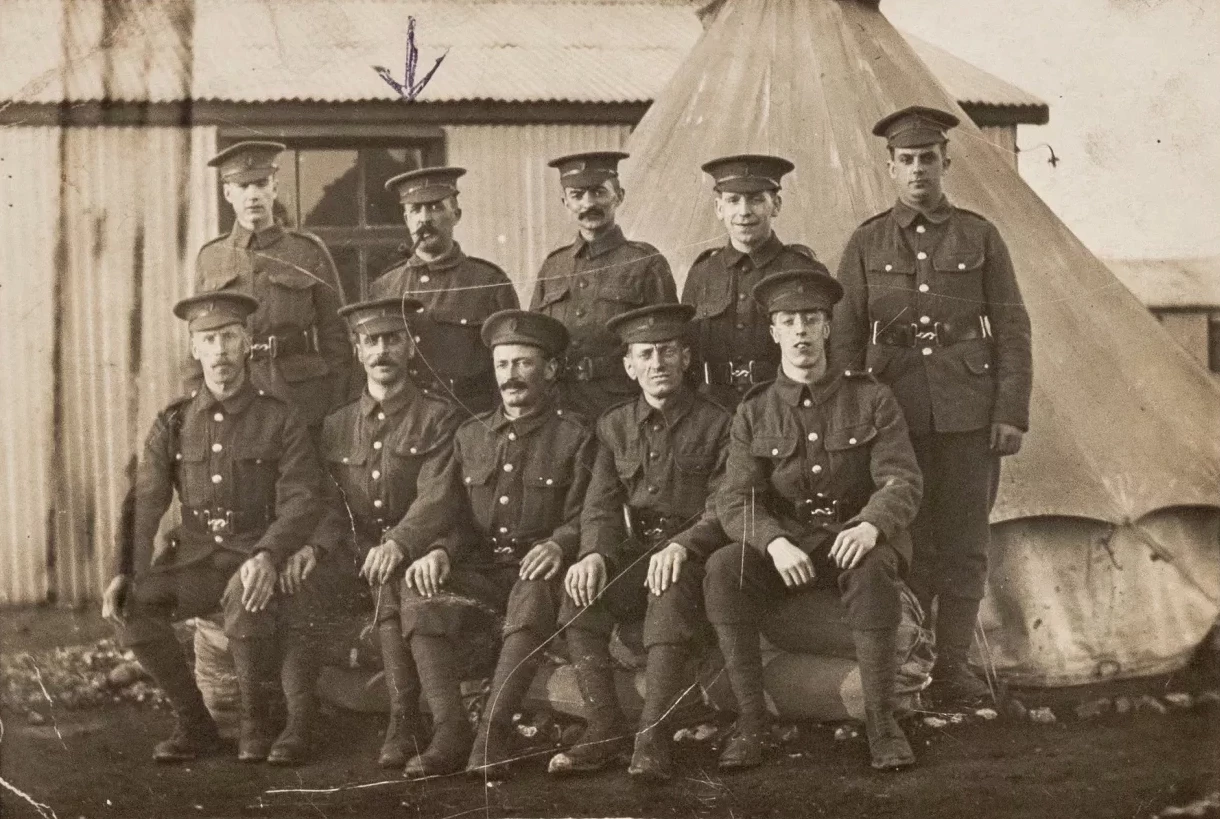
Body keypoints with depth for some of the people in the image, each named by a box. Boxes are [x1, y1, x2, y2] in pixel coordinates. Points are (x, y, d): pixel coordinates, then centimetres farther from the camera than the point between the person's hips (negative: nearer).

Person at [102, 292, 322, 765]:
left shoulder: (280, 421, 0)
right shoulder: (173, 424, 9)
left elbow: (301, 502, -9)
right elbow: (143, 505, 5)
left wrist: (267, 557, -28)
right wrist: (125, 574, -11)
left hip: (257, 556, -3)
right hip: (193, 559, 4)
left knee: (245, 601, -37)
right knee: (130, 606, -23)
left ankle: (257, 725, -12)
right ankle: (193, 723, -4)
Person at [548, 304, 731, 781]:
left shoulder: (717, 424, 2)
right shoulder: (615, 426, 15)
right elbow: (601, 505, 7)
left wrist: (682, 545, -25)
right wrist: (594, 555, -15)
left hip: (692, 558, -4)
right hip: (632, 555, 4)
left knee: (672, 587, -37)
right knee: (581, 591, -26)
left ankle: (653, 735, -38)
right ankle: (604, 729, -22)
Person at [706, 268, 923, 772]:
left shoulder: (872, 400, 2)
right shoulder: (754, 414, 5)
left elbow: (903, 482, -7)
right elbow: (735, 501, -4)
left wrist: (870, 526, -31)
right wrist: (775, 543, -26)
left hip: (857, 540, -1)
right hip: (784, 546, 2)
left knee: (871, 570, -37)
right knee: (722, 569, -29)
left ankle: (881, 720, -26)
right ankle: (750, 721, -23)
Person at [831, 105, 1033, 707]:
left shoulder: (980, 238, 7)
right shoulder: (866, 244, 8)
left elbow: (1013, 331, 5)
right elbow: (844, 337, 7)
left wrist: (1012, 411, -4)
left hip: (969, 410, 0)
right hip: (894, 410, 0)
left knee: (964, 543, 2)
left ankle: (952, 665, 10)